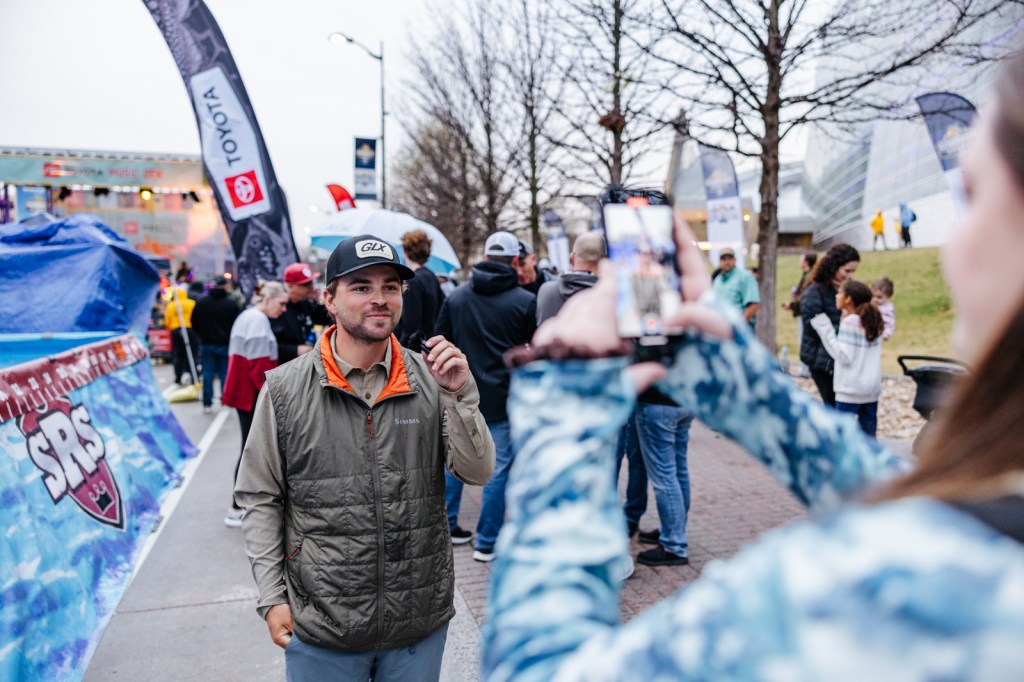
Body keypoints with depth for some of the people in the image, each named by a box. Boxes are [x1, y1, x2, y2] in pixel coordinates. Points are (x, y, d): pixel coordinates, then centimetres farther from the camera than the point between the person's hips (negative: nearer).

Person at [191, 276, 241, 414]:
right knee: (225, 374, 5)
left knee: (208, 374, 7)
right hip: (225, 344, -2)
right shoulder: (231, 303, -8)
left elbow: (194, 323, 6)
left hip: (206, 344, 2)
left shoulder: (201, 302, -1)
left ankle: (207, 404, 7)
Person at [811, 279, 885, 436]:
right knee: (868, 434, 11)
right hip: (872, 387, 7)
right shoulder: (873, 320, 9)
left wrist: (825, 330, -16)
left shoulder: (850, 322, -12)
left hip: (851, 389, -7)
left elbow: (844, 356, -17)